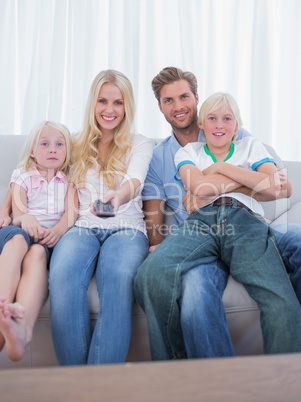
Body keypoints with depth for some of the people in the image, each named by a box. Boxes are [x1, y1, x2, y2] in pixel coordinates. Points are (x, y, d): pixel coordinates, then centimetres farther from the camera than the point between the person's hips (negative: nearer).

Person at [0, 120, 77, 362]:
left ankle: (23, 326, -61)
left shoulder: (69, 179, 21)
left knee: (36, 253, -36)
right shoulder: (22, 176, 20)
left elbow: (72, 211, 4)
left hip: (52, 236, 0)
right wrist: (24, 219, -23)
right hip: (21, 231, 1)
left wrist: (58, 230, -19)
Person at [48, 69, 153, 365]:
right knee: (63, 277, -33)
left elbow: (134, 181, -9)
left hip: (126, 227, -1)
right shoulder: (76, 145, 20)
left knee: (119, 277, -37)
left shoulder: (140, 144, 13)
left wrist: (118, 196, -34)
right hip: (82, 227, 2)